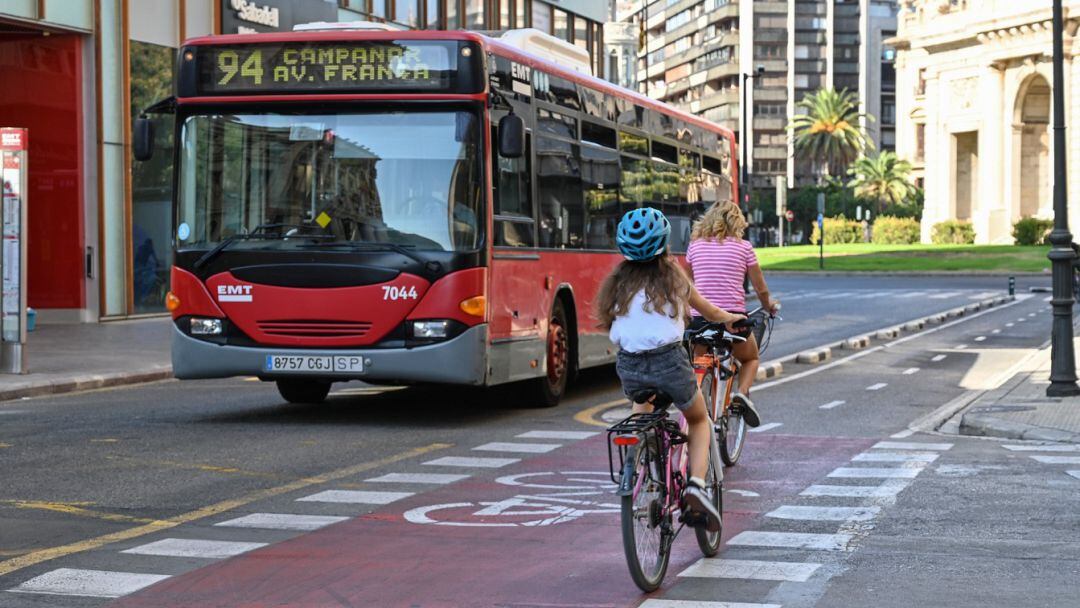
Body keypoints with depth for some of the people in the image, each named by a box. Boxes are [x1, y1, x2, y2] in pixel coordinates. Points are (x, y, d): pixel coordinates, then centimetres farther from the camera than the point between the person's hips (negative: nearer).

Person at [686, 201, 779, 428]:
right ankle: (742, 393, -2)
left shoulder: (696, 245, 9)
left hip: (700, 320, 1)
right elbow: (761, 289, 8)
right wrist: (769, 306, 30)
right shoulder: (743, 247, 3)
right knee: (751, 358, 26)